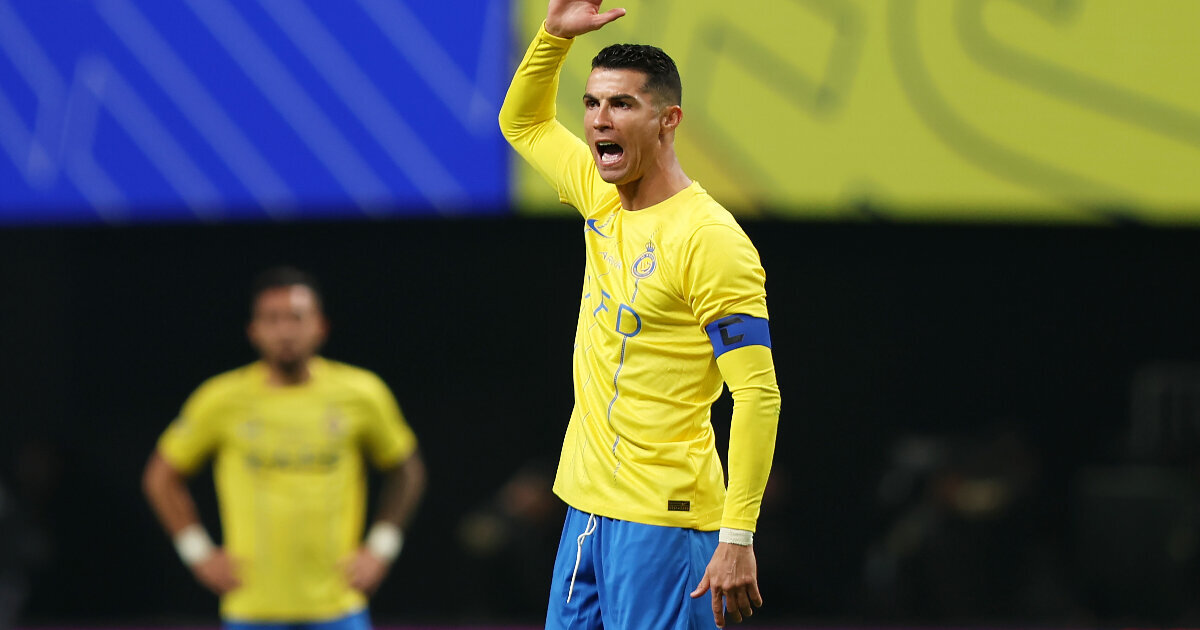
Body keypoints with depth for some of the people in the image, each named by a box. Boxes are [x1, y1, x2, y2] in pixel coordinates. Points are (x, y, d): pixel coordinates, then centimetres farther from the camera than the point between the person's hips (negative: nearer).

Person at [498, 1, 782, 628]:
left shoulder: (710, 239, -14)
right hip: (586, 506, 8)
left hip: (662, 524, -8)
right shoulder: (603, 200, 9)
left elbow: (757, 394, -17)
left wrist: (737, 537, -23)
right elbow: (522, 121, 28)